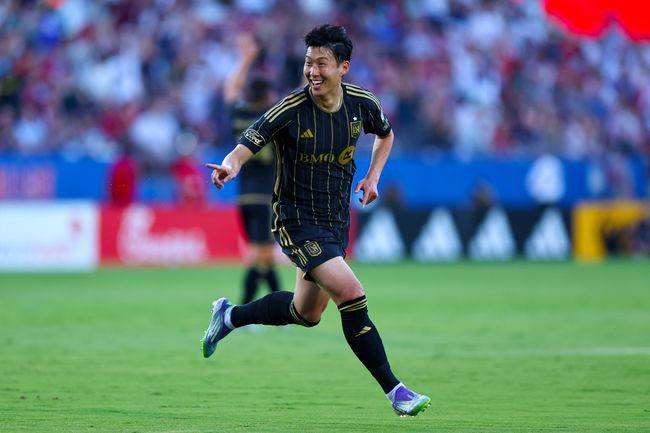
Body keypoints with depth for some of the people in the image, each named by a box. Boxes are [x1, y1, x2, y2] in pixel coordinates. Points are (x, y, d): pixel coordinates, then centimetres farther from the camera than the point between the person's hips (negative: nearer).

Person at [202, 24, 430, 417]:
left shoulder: (362, 104, -3)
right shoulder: (291, 109, -18)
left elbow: (385, 134, 20)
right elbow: (245, 148, -20)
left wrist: (373, 176, 6)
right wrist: (229, 167, -43)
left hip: (337, 222, 6)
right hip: (297, 221, -6)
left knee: (306, 314, 18)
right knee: (352, 295, -21)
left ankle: (229, 316, 43)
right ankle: (394, 391, -15)